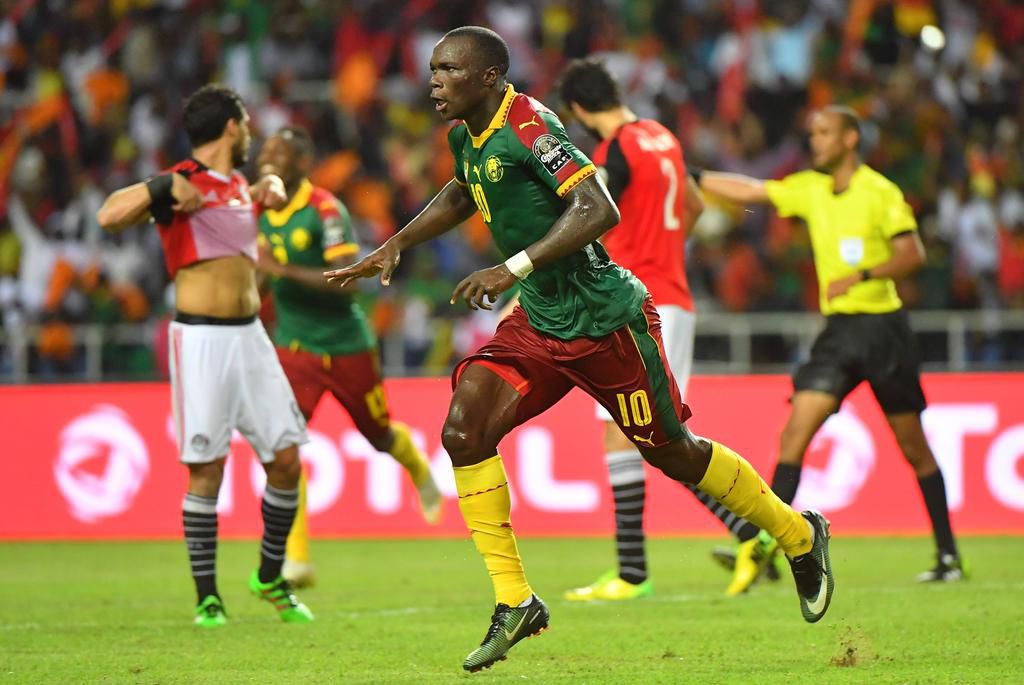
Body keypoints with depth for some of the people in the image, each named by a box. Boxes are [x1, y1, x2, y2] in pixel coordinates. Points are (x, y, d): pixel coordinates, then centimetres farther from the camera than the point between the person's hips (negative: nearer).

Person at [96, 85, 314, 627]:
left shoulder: (241, 188, 16)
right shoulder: (181, 184, -7)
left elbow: (271, 192, 42)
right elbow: (110, 216, -22)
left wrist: (271, 189, 20)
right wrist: (160, 191, -33)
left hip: (249, 335, 7)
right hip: (201, 338, -7)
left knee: (286, 458, 3)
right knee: (207, 467, -5)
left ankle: (270, 577, 21)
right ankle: (206, 596, 4)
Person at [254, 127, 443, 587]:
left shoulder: (325, 211, -19)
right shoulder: (266, 213, 2)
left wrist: (285, 270, -33)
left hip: (346, 346, -4)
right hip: (294, 348, 4)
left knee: (380, 436, 15)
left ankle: (420, 471, 53)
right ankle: (296, 558, -17)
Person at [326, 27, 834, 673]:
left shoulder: (527, 124, -23)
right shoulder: (466, 136, 3)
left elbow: (600, 210, -33)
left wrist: (515, 268, -37)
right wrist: (395, 245, 17)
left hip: (606, 321, -8)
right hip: (539, 322, 8)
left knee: (673, 451, 6)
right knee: (464, 432, -11)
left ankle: (801, 536, 31)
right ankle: (514, 602, -3)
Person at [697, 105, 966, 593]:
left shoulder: (880, 193, -8)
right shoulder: (810, 189, 10)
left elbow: (913, 255, -14)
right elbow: (749, 191, 13)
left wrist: (861, 275, -25)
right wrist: (688, 176, 8)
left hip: (882, 325, -5)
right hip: (837, 330, 5)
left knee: (913, 446, 4)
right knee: (796, 431, -10)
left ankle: (949, 555, 15)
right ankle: (764, 544, -15)